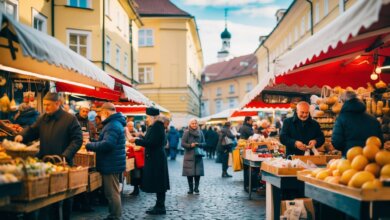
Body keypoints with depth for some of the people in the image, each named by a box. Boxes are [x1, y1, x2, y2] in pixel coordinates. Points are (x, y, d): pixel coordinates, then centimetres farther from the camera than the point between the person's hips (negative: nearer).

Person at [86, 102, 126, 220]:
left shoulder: (113, 125, -18)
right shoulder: (115, 123, 16)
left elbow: (107, 144, -28)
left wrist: (89, 146, -17)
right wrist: (93, 145, 13)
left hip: (111, 165, -11)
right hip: (112, 164, 11)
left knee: (112, 193, -5)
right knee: (113, 192, 17)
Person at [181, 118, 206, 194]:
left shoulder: (200, 132, 8)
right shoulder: (186, 132, -1)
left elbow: (204, 143, 10)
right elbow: (183, 143, -3)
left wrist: (199, 144, -11)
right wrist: (190, 145, -18)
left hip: (198, 156, 2)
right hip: (189, 156, -2)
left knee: (198, 173, -4)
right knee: (189, 173, -2)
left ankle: (196, 188, 7)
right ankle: (191, 189, 9)